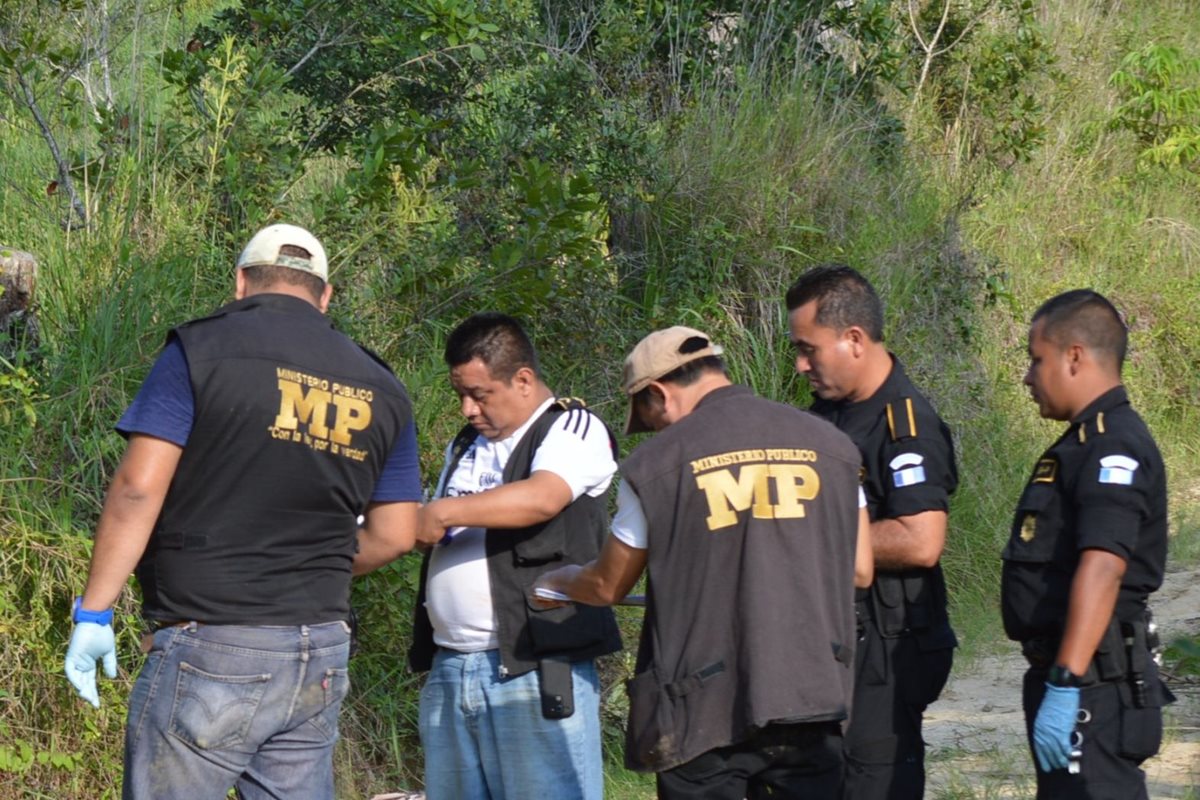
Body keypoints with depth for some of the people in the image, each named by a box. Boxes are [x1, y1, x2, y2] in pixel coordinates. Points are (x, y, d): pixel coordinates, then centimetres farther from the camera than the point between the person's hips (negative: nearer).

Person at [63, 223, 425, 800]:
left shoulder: (202, 350, -4)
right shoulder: (380, 390, 10)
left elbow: (139, 488, -11)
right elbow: (395, 533, 12)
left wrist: (93, 612, -6)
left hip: (212, 649, -5)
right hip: (321, 657, 5)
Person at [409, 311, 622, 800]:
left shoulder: (572, 430, -2)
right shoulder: (466, 446, 23)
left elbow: (542, 498, -21)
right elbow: (438, 531, 26)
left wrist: (446, 512, -20)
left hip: (536, 669, -7)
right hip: (450, 668, 7)